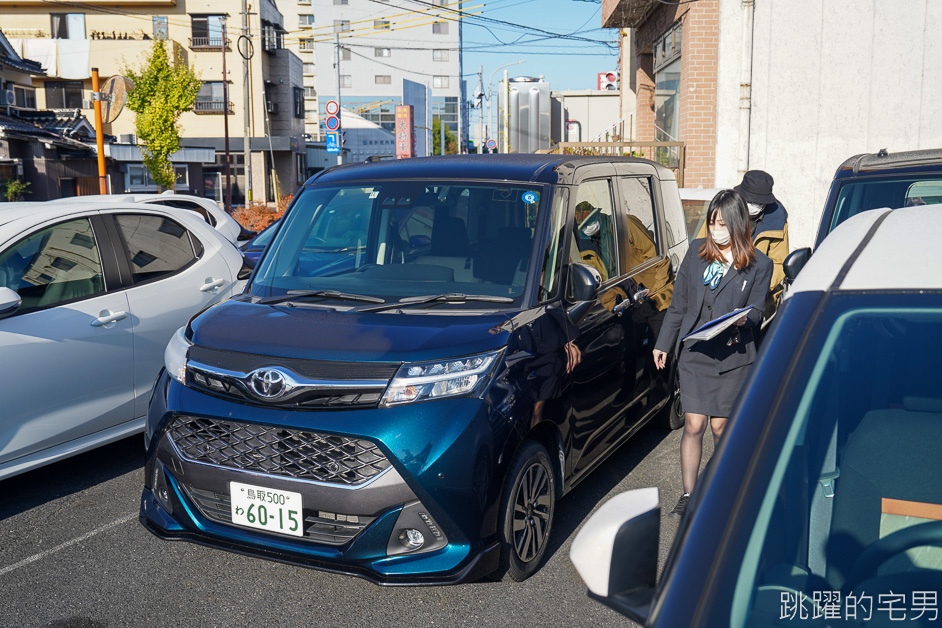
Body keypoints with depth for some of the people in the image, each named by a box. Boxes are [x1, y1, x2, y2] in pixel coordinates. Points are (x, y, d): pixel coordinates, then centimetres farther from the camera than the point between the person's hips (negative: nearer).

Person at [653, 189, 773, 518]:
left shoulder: (759, 265, -1)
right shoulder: (697, 251, 5)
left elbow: (756, 310, 2)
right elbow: (678, 303, 11)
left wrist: (744, 319, -22)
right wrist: (664, 344, 11)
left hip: (733, 356, -1)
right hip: (694, 352, 1)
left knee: (720, 426, 7)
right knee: (694, 425, -2)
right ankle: (688, 495, 8)